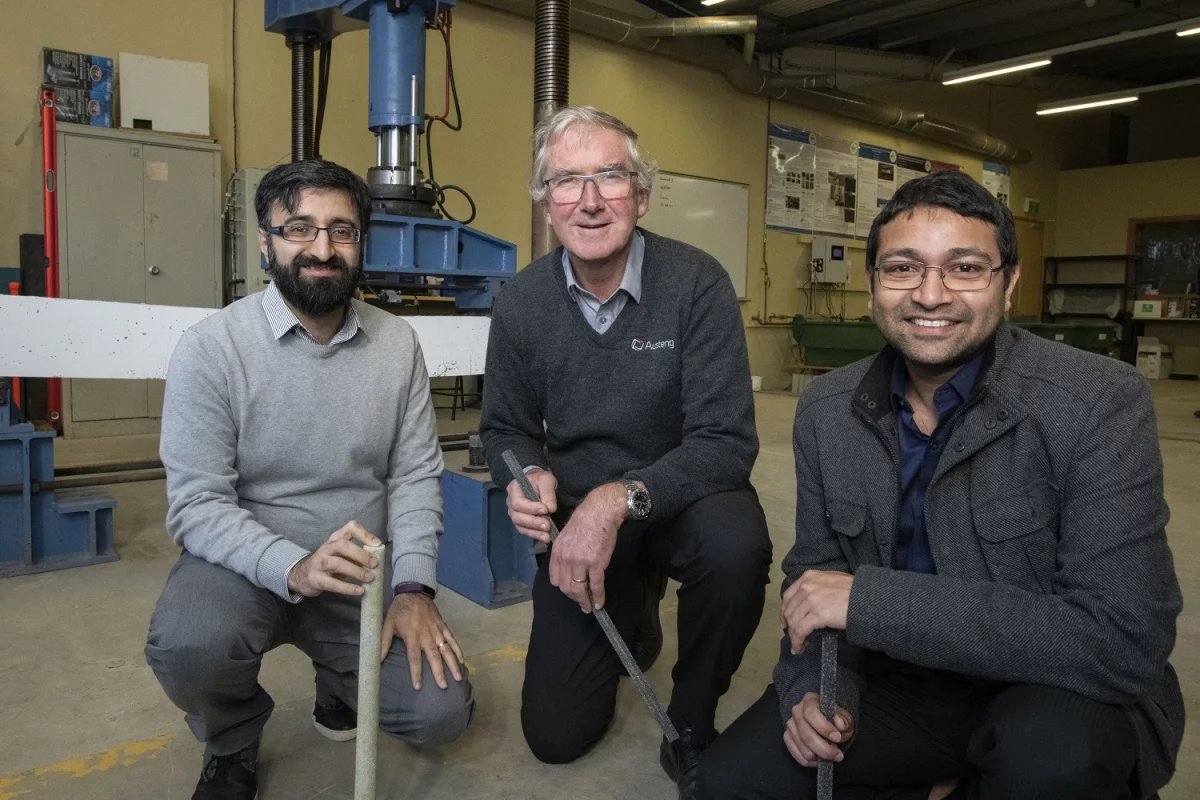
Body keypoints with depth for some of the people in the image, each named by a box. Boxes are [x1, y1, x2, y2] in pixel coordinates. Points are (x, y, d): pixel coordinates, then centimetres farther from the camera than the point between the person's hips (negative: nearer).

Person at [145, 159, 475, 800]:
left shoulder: (397, 344, -2)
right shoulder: (211, 347, -13)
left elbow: (415, 474, -1)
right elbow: (197, 506, -15)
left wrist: (413, 588, -12)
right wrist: (295, 567, -31)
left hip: (362, 572, 3)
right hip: (245, 564, -2)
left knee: (441, 711, -10)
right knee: (187, 646, -34)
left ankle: (339, 678, 25)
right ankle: (231, 743, 5)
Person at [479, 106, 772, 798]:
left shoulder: (697, 283, -17)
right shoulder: (521, 303, -7)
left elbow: (727, 440, -22)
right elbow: (506, 428, 4)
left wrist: (622, 498, -36)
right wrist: (527, 476, -19)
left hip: (678, 498, -2)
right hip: (577, 513, 3)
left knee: (736, 545, -38)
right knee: (555, 734, 3)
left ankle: (691, 728, -7)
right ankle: (633, 609, 34)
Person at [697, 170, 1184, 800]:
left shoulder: (1100, 405, -19)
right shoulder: (824, 411, -5)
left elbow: (1124, 642, -27)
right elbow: (813, 569, 5)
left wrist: (869, 598, -30)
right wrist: (818, 688, -15)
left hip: (1057, 697, -3)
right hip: (899, 686, 4)